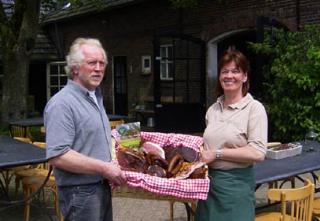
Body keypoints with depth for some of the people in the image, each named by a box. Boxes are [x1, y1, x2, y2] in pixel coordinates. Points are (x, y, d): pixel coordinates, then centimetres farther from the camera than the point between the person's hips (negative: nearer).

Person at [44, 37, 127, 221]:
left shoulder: (96, 98, 12)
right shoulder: (62, 103, -19)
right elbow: (57, 156, -26)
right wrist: (103, 168, -23)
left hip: (102, 187, 9)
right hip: (81, 192, -9)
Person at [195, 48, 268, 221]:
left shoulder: (254, 108, -10)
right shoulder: (213, 109, 9)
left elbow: (257, 153, -18)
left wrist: (217, 154, -17)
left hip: (236, 183, -6)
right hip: (209, 179, 6)